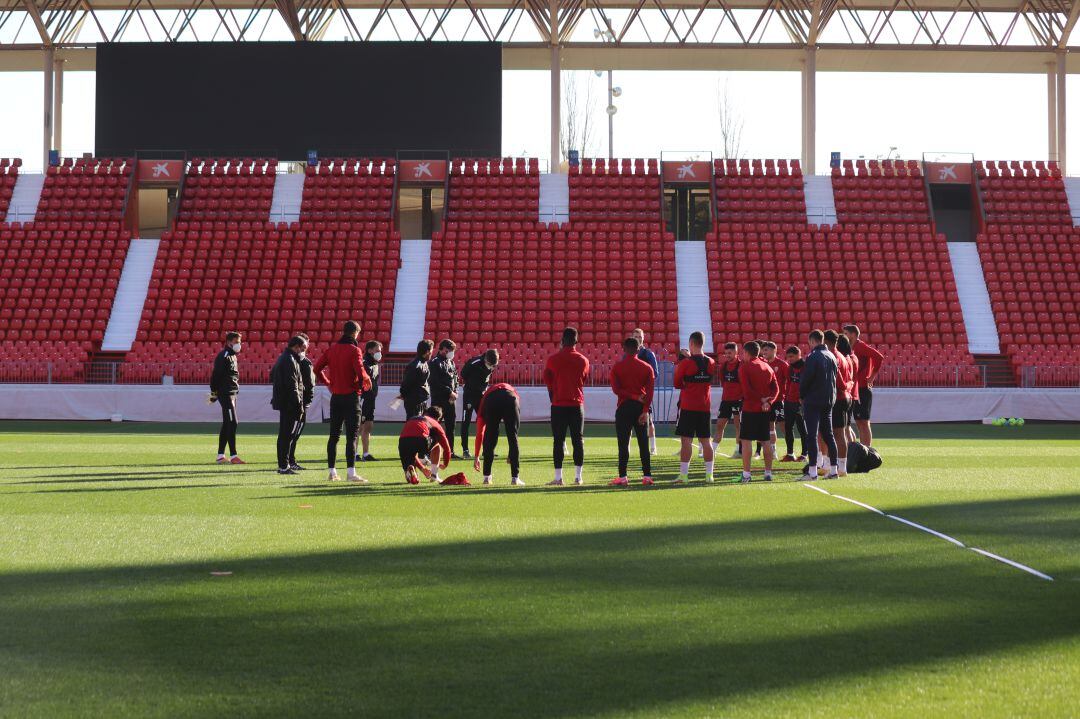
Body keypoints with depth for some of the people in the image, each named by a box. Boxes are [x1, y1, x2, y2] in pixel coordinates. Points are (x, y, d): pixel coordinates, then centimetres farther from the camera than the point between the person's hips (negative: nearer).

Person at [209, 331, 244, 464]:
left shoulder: (232, 356, 17)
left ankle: (220, 456, 16)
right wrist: (214, 393, -15)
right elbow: (215, 375, -16)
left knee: (227, 424, 11)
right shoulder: (223, 356, -12)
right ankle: (233, 456, -13)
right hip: (225, 394, -10)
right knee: (232, 423, -12)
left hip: (232, 393, 10)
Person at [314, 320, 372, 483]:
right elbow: (360, 372, -22)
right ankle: (351, 472, -11)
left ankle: (332, 472, 13)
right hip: (351, 396, -6)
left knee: (334, 435, 11)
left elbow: (317, 368, 8)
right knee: (352, 435, -5)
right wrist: (367, 380, -1)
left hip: (335, 396, 6)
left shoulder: (332, 349, 6)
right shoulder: (354, 350, -11)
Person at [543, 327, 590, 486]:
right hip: (577, 404, 2)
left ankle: (558, 477, -3)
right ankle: (578, 477, 6)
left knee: (558, 441, 0)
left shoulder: (553, 359, -5)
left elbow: (548, 382, 4)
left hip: (558, 405, -2)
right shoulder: (583, 360, 1)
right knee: (578, 440, 7)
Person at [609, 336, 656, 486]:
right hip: (641, 407, 2)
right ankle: (647, 476, 4)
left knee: (623, 444, -1)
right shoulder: (647, 367, 4)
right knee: (643, 443, 6)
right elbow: (650, 391, -5)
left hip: (624, 407, -2)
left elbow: (616, 389, -8)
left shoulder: (617, 367, 0)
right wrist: (645, 411, -8)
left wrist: (633, 396, -6)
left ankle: (622, 477, -4)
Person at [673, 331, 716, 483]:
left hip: (688, 406, -5)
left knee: (686, 439, -4)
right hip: (705, 407, 5)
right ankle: (709, 474, 10)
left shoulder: (685, 363, -10)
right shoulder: (711, 363, 4)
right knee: (705, 440, 10)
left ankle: (683, 474, -7)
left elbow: (677, 384, -5)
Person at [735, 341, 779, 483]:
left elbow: (746, 390, -16)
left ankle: (746, 474, -8)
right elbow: (776, 388, 5)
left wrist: (761, 399, -7)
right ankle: (768, 472, 14)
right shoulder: (767, 367, 12)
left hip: (750, 408, -6)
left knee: (746, 440, -3)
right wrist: (768, 401, -7)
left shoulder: (744, 367, -6)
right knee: (766, 441, 12)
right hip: (766, 409, 6)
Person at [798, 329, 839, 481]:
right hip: (829, 400, 7)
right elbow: (835, 378, 15)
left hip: (813, 401, -7)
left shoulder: (813, 357, -14)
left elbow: (805, 379, -14)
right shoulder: (831, 356, 9)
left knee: (812, 435, -7)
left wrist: (802, 395, 2)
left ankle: (812, 471, -11)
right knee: (828, 435, 14)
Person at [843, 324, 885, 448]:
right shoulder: (853, 348, 17)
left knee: (863, 422, -9)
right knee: (859, 423, 11)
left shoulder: (860, 346, -11)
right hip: (856, 390, 10)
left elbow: (879, 357, -22)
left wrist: (872, 377, -18)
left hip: (862, 390, -10)